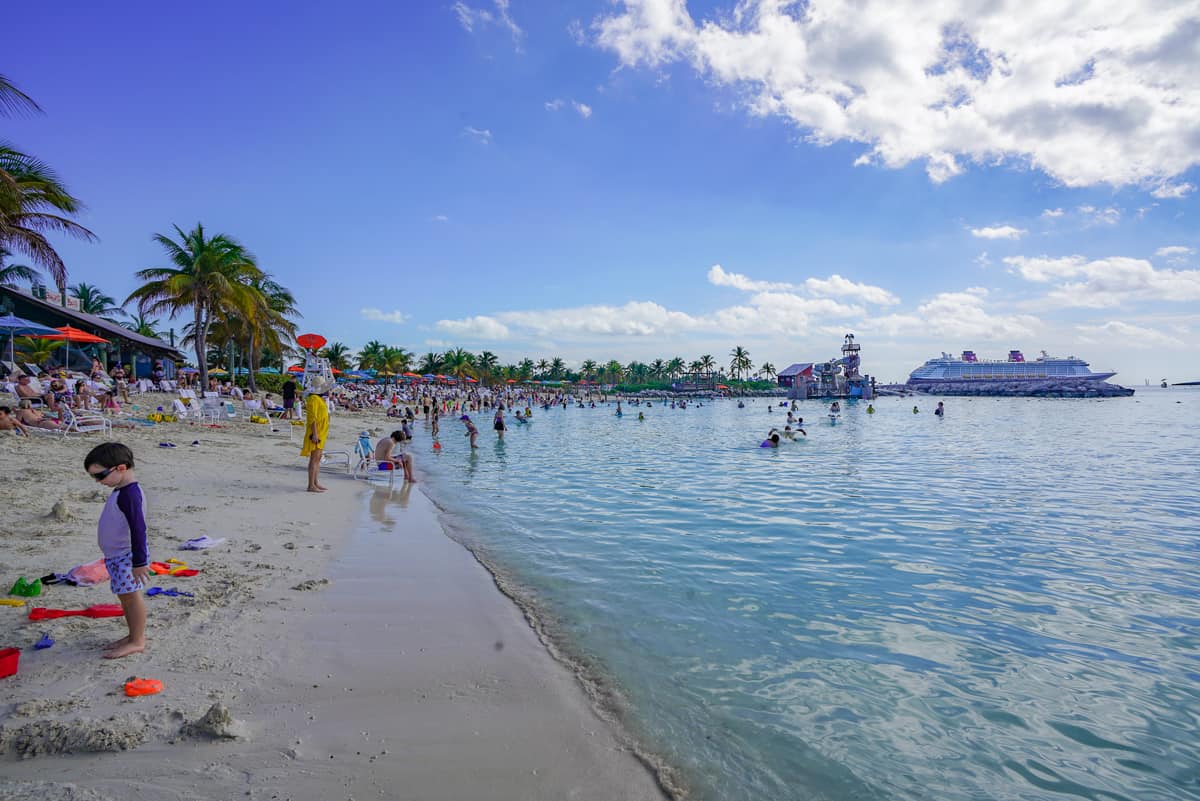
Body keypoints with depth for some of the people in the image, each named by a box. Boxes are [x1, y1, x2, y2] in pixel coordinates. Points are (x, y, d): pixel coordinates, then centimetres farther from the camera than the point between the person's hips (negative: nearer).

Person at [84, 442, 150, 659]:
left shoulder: (129, 493, -23)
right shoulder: (122, 491, 10)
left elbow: (138, 529, -25)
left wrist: (139, 561, -24)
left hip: (127, 556, -10)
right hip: (117, 555, 10)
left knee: (131, 596, -2)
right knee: (126, 596, 15)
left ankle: (137, 641, 6)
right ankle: (135, 635, 26)